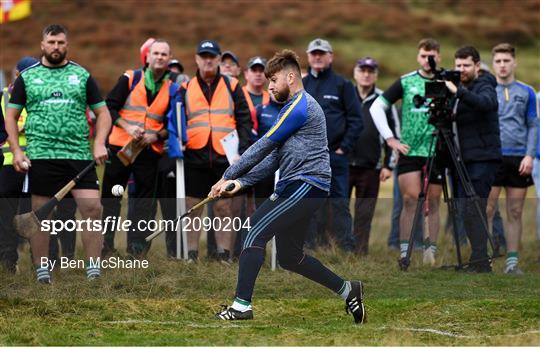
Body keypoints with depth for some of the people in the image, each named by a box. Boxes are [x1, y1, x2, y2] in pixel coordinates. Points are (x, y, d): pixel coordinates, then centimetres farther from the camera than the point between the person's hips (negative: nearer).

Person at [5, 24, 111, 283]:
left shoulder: (82, 75, 11)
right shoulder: (27, 77, 10)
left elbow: (102, 112, 12)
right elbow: (11, 116, 11)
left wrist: (99, 143, -3)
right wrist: (16, 150, -1)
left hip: (79, 155, 0)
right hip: (40, 156, 0)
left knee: (92, 208, -11)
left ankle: (94, 271, -5)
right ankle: (41, 271, 11)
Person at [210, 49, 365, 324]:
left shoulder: (299, 107, -11)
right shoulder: (298, 106, 21)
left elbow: (263, 147, -11)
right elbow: (274, 157, 18)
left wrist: (227, 177, -6)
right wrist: (241, 182, 6)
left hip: (305, 186, -10)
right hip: (295, 187, 10)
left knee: (255, 233, -16)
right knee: (289, 257, 15)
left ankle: (242, 306, -18)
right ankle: (347, 290, 24)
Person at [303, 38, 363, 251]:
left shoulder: (342, 85, 4)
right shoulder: (300, 86, 13)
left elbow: (356, 120, 1)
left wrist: (344, 147, -7)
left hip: (335, 155, -3)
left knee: (340, 203, -5)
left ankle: (347, 249, -5)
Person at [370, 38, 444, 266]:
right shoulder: (406, 82, 4)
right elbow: (377, 107, 7)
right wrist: (390, 138, 1)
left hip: (437, 152, 1)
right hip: (409, 151, -1)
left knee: (433, 203, 4)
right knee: (410, 200, -8)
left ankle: (431, 252, 8)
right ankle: (404, 252, -8)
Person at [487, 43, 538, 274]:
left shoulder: (526, 92, 9)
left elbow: (532, 126, 9)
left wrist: (529, 155, -4)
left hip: (519, 160, 2)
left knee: (515, 213, 4)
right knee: (486, 211, -6)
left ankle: (512, 261, 7)